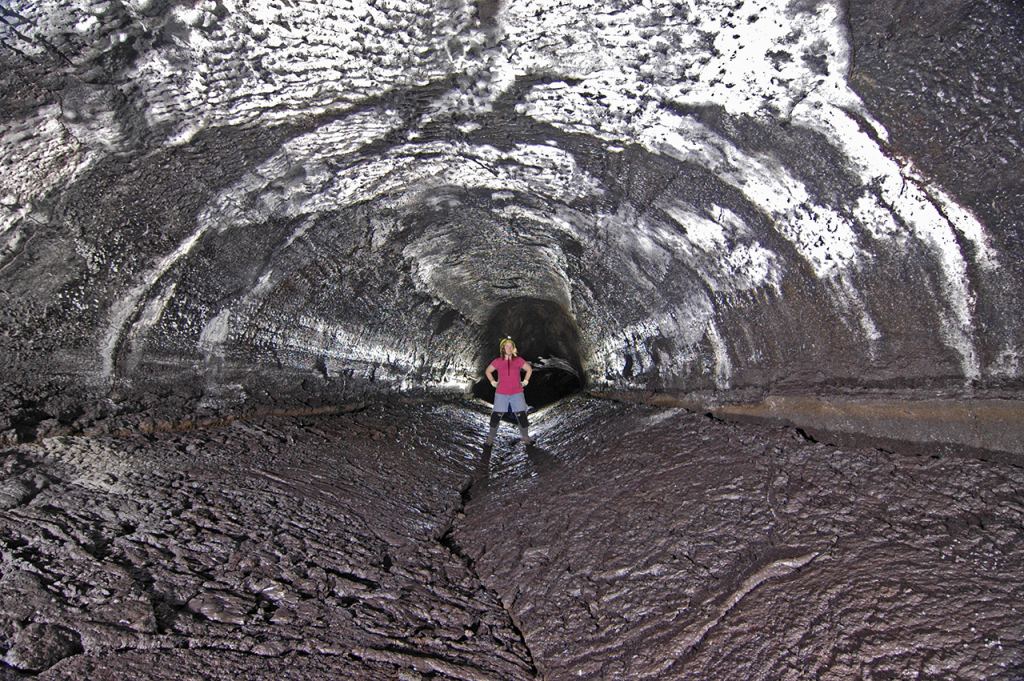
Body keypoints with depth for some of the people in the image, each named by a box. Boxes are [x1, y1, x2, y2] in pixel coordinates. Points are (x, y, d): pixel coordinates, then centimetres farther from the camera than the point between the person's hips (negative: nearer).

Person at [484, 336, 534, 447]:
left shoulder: (518, 360, 2)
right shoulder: (498, 361, 1)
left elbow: (529, 369, 15)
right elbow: (488, 371, 16)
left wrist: (525, 381, 9)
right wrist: (493, 382, 8)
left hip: (517, 393, 0)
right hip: (501, 394, 0)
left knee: (521, 415, 0)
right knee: (496, 415, 1)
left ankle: (526, 437, 15)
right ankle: (491, 438, 14)